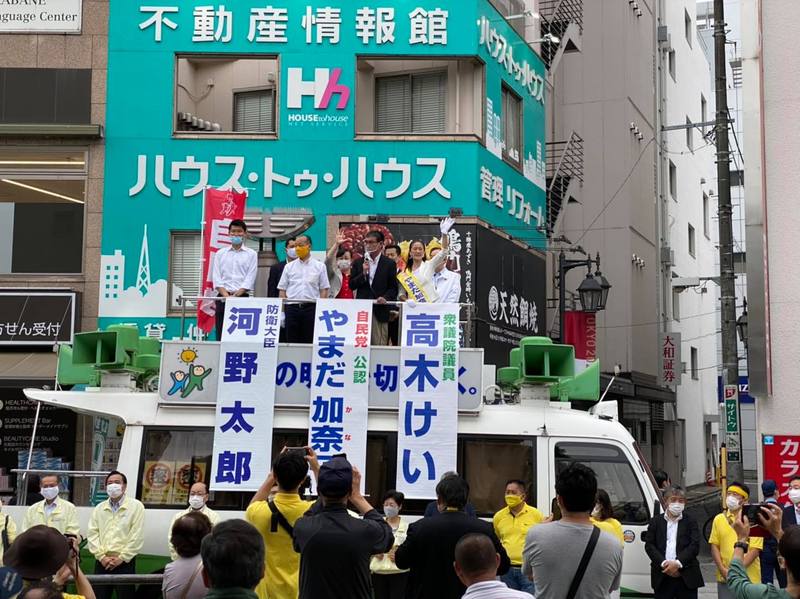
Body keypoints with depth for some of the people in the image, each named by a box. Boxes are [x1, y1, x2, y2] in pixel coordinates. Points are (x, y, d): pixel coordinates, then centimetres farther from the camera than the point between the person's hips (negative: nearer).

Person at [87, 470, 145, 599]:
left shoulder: (136, 506, -1)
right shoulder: (99, 508, 11)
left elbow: (137, 536, -7)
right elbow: (93, 534, 5)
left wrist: (121, 558, -11)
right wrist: (101, 556, -7)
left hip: (124, 562, -3)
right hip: (102, 562, 3)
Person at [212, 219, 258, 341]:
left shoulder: (251, 254, 8)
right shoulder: (220, 253, 13)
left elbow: (250, 279, -2)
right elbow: (216, 277, 5)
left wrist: (236, 295, -14)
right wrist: (226, 295, -11)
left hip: (242, 297, -2)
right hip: (223, 297, 2)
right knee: (221, 335, -2)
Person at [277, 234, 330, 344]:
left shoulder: (319, 266, 7)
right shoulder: (289, 267, 12)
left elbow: (324, 289, 5)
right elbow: (282, 289, 11)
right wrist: (283, 307, -1)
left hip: (311, 307, -2)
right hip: (292, 307, 2)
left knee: (309, 340, -1)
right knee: (291, 340, 1)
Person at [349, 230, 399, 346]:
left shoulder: (389, 264, 5)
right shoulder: (358, 263, 13)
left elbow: (393, 288, 4)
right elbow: (351, 285, 7)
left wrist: (385, 298, -14)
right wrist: (363, 273, -7)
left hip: (379, 311, -2)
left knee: (380, 344, -4)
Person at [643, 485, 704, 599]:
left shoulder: (690, 522, 7)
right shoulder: (656, 521, 9)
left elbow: (695, 546, -3)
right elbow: (649, 545, 2)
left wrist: (678, 563, -15)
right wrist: (663, 563, -12)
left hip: (687, 577, -1)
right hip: (662, 578, 1)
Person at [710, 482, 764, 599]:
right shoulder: (719, 519, 9)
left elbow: (755, 549, -8)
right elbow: (714, 546, 8)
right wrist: (723, 570, -5)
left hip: (748, 577, -3)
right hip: (724, 577, 3)